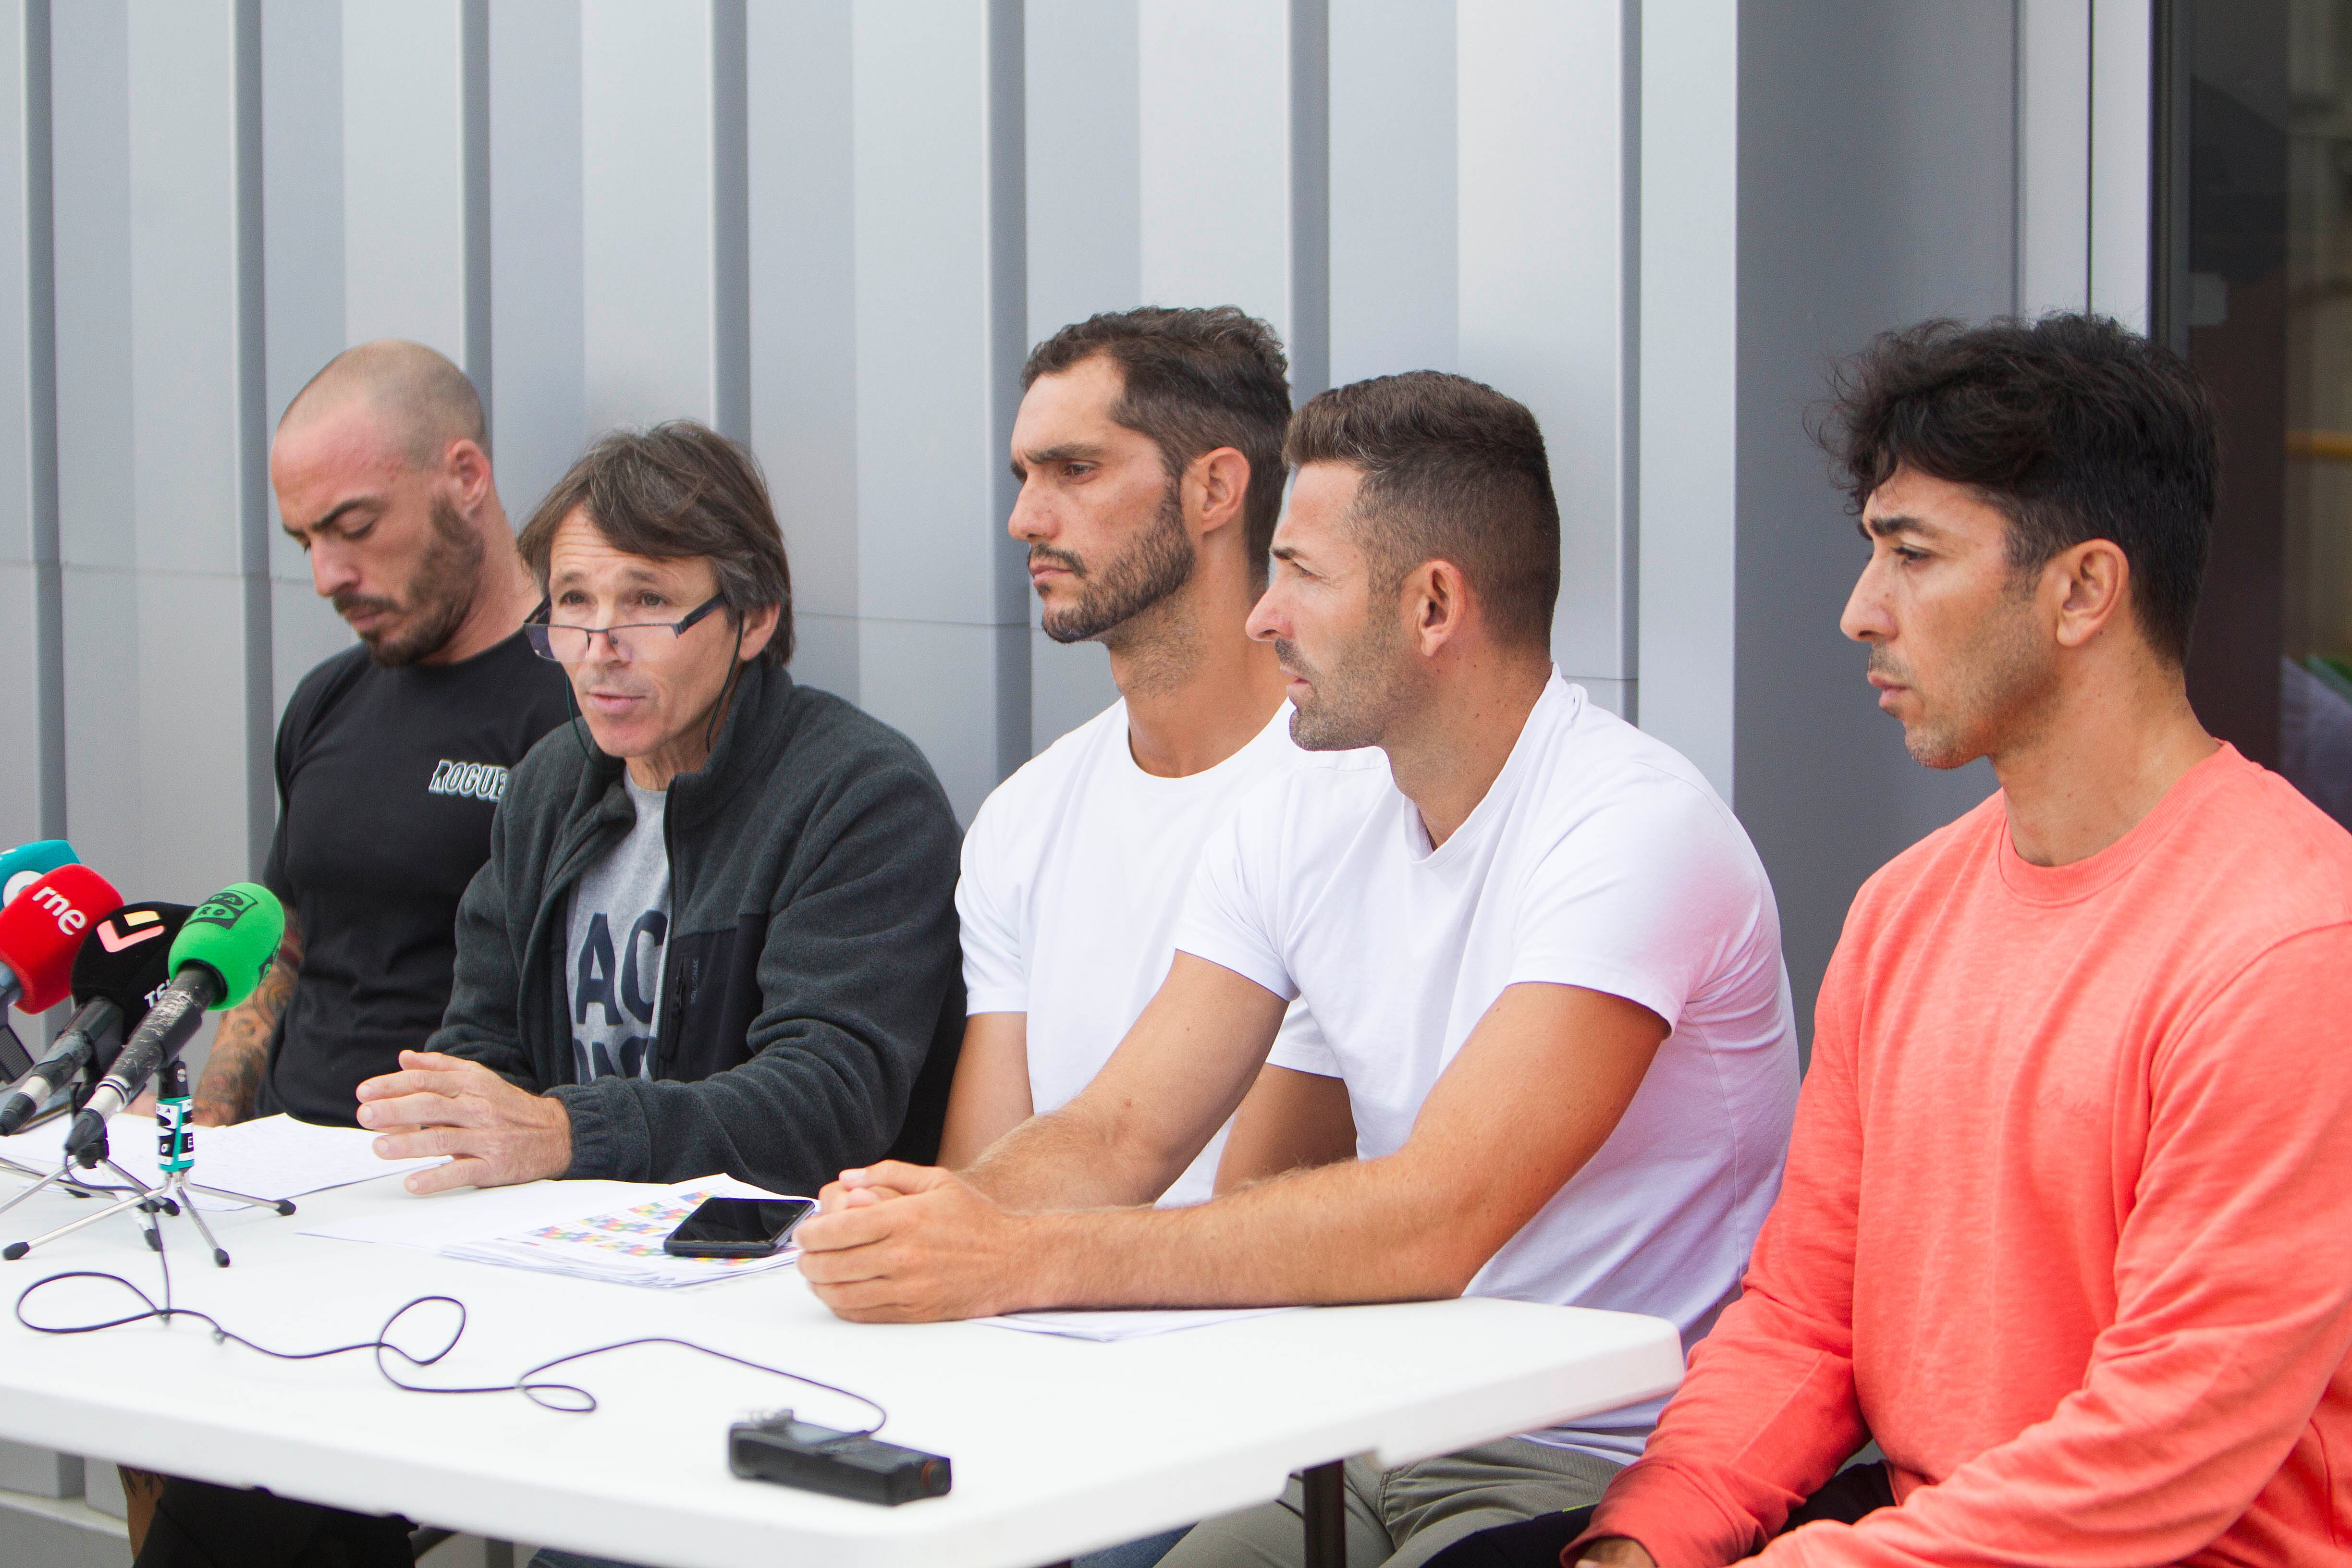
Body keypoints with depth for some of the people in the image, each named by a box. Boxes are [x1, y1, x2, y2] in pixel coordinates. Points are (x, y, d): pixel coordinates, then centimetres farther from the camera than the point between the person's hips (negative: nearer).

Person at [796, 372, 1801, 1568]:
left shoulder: (1639, 831, -17)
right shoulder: (1301, 824, 7)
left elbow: (1436, 1221, -27)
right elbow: (1122, 1134, 4)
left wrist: (1025, 1258, -31)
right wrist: (945, 1211, -19)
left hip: (1608, 1470, -6)